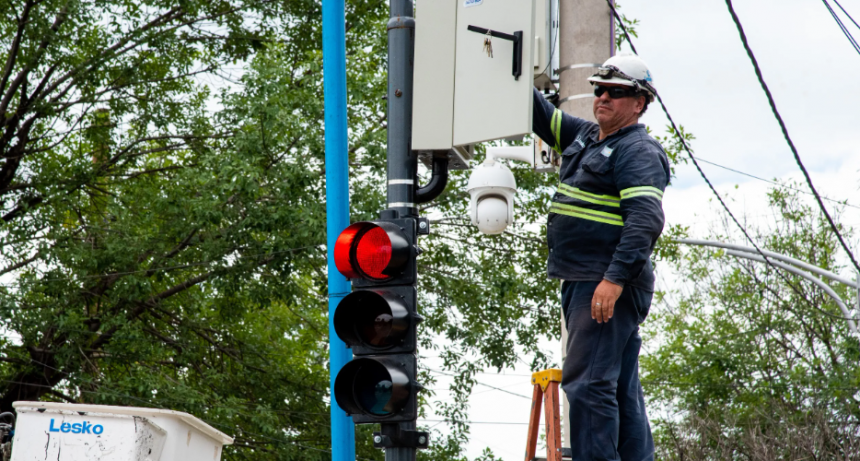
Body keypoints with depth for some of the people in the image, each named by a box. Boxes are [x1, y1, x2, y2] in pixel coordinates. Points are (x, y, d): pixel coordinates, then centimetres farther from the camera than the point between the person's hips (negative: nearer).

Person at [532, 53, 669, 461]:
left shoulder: (640, 152, -10)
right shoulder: (585, 136, 18)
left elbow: (645, 220, -21)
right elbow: (543, 118, 28)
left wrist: (615, 278, -29)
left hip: (610, 285, -10)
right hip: (580, 281, 10)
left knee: (587, 383, -15)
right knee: (621, 389, 12)